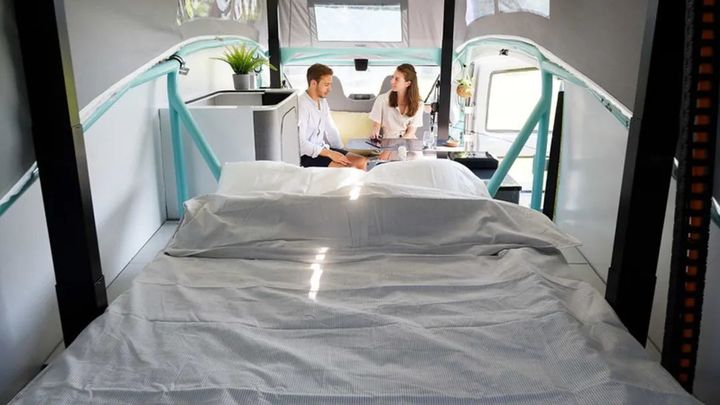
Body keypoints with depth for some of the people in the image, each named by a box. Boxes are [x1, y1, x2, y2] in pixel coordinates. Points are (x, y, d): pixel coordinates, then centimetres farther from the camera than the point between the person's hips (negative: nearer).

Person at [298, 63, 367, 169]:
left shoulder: (322, 101, 8)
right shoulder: (301, 105, -19)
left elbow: (331, 130, 15)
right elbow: (300, 143, -23)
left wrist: (341, 154, 4)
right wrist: (330, 154, -23)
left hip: (322, 149, 8)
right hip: (307, 155, -8)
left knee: (361, 162, -3)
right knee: (350, 170, -22)